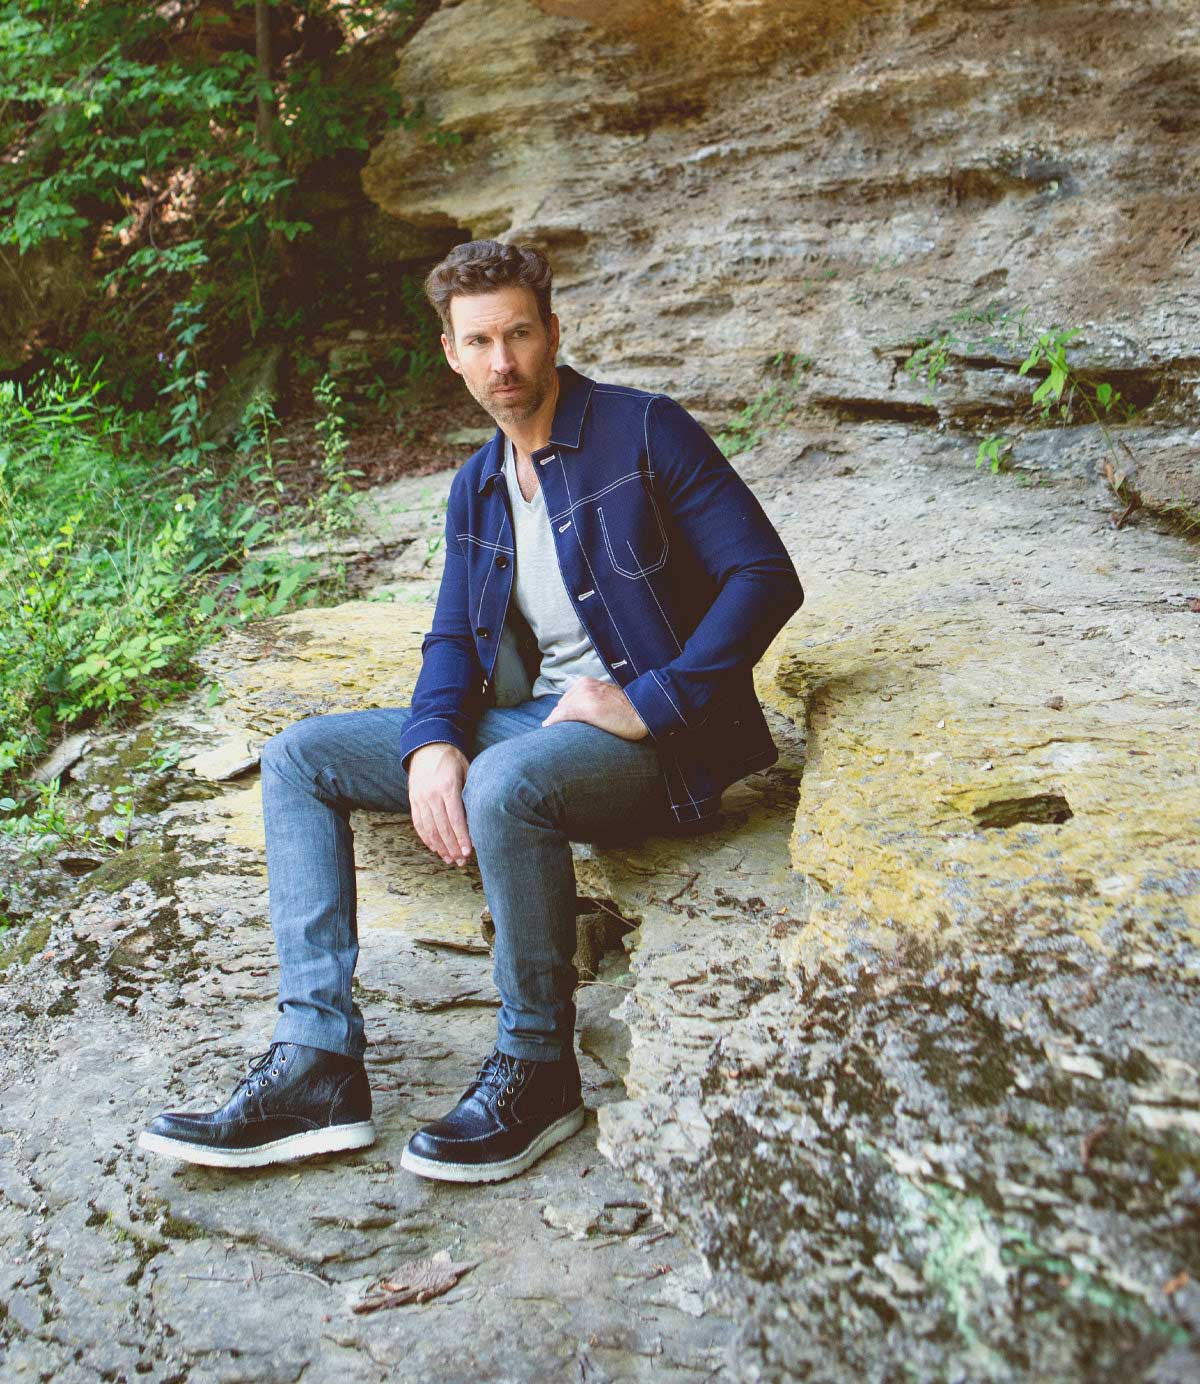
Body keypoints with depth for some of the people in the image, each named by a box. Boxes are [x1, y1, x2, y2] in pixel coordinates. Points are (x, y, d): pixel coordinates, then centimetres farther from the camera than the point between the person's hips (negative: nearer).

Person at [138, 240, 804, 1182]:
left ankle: (538, 1071, -16)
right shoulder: (476, 486, 16)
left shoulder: (644, 431, -5)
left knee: (505, 782, -40)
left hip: (651, 738, -7)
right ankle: (318, 1067, -12)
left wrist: (649, 705, -19)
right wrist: (431, 742, -10)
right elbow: (452, 639, 12)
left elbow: (768, 578, -12)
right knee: (300, 757, -2)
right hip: (531, 718, 8)